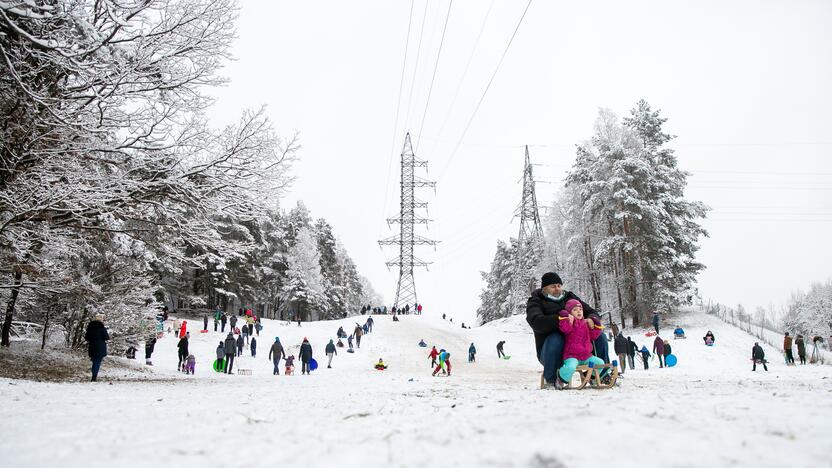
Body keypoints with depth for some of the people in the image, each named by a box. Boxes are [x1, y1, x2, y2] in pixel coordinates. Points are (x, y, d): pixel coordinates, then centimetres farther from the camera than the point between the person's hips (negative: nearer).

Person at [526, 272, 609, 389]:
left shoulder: (570, 297, 18)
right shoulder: (535, 302, 1)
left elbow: (592, 312, 15)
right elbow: (537, 322, -20)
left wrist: (591, 319, -12)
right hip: (549, 352, -4)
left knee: (600, 336, -13)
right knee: (555, 338, -37)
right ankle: (551, 379, -20)